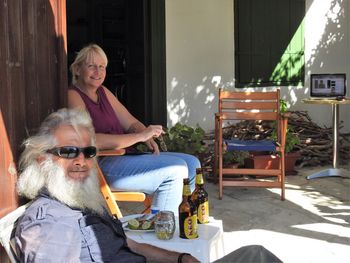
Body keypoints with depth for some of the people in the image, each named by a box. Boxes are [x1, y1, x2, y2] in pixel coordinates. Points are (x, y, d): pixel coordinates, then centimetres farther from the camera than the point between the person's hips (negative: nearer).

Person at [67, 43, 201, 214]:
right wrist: (140, 136, -22)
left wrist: (148, 138, -6)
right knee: (175, 169, -23)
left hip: (127, 155, 9)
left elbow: (131, 123, 18)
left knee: (192, 164, 4)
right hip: (102, 166, -9)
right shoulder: (73, 96, -10)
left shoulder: (103, 92, 18)